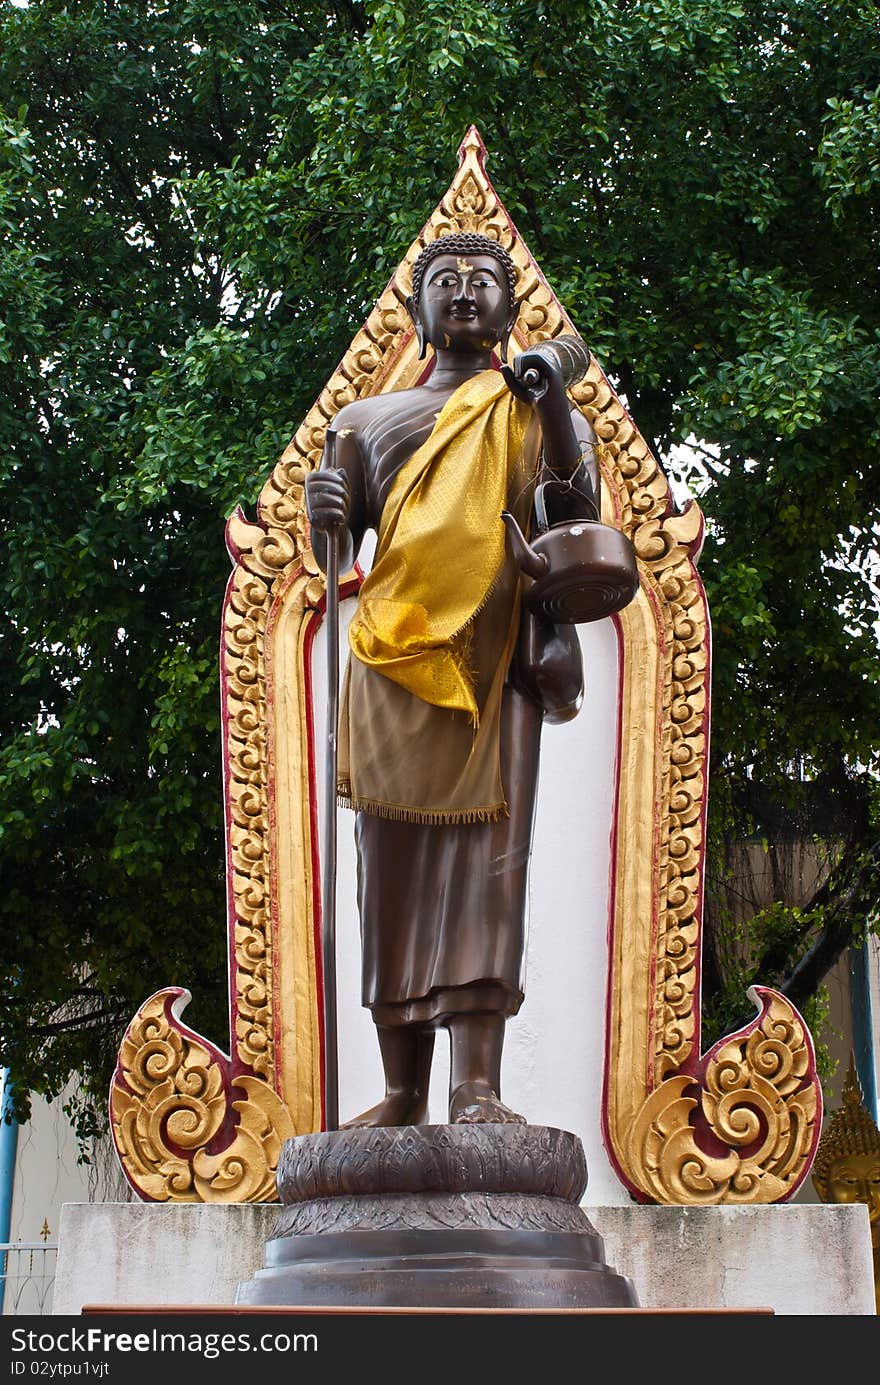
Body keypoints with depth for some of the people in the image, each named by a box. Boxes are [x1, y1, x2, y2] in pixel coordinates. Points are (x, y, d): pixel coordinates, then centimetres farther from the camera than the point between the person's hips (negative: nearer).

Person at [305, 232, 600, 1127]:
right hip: (390, 658, 2)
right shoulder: (367, 420, 22)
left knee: (487, 856, -13)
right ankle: (403, 1088, -1)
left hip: (498, 659, -1)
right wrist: (321, 515, -6)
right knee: (392, 868, -4)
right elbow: (332, 562, 17)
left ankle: (477, 1086, -20)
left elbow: (582, 515, 2)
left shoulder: (540, 413, 20)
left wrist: (555, 404, -9)